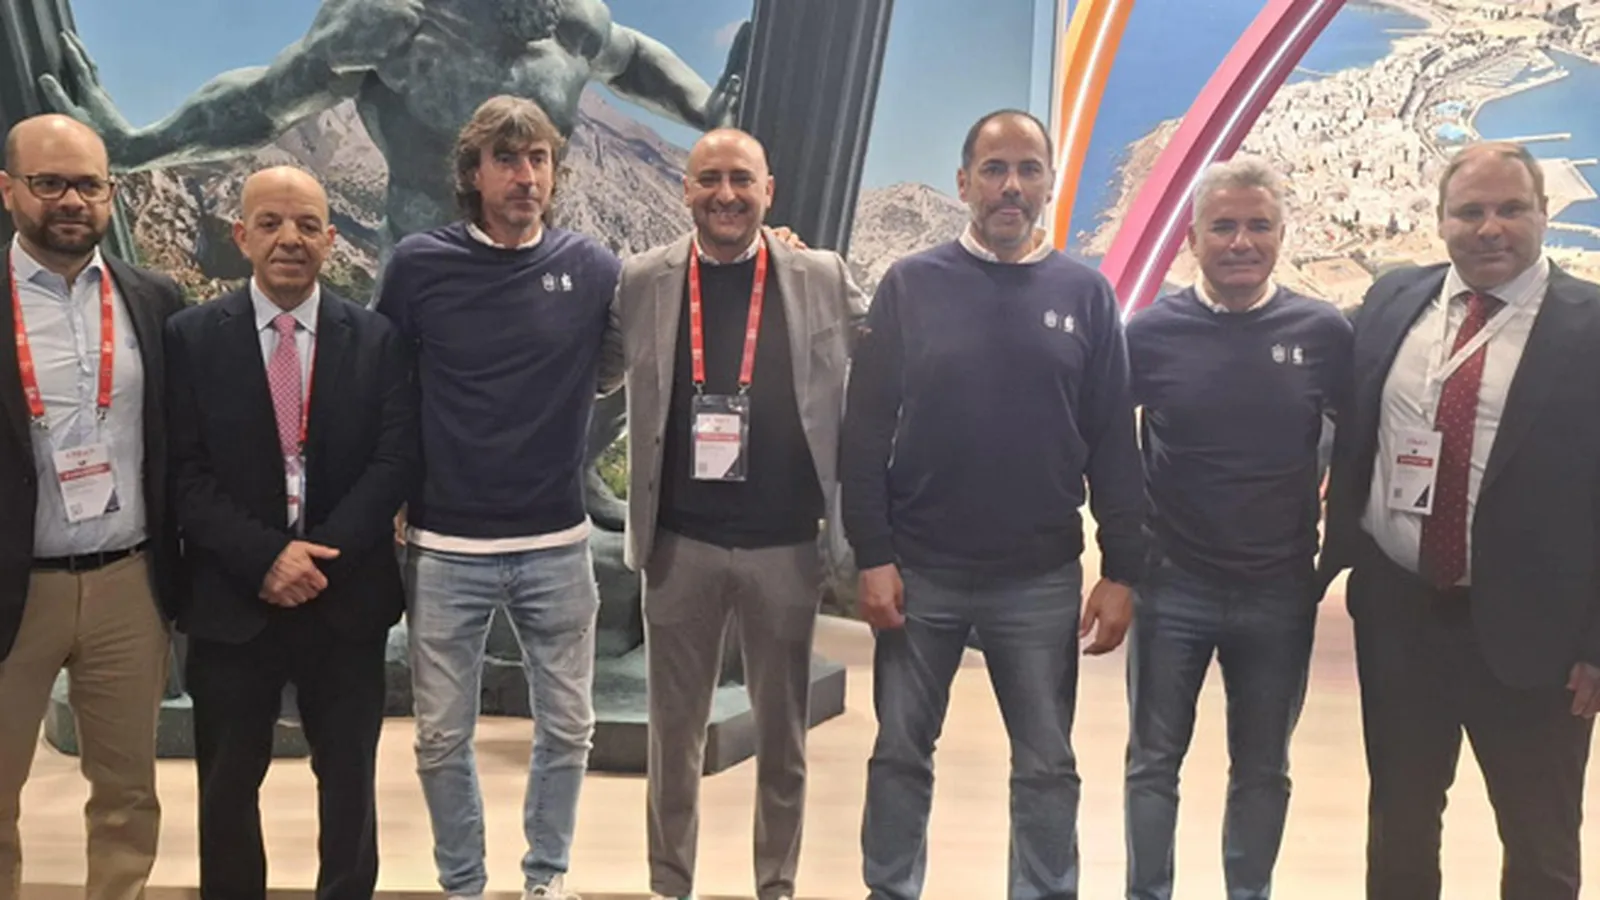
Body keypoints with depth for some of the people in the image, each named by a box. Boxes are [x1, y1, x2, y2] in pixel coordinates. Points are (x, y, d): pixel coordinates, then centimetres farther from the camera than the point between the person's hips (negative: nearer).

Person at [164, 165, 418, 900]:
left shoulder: (375, 338, 1)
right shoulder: (191, 336, -1)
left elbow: (395, 460, -5)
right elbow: (183, 471, -7)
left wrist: (321, 555, -16)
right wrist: (264, 557, -18)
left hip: (346, 596, 1)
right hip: (232, 598, 0)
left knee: (349, 779, 14)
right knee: (227, 785, 13)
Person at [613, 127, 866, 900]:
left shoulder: (823, 278, -1)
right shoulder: (642, 281, 1)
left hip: (786, 541, 0)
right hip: (680, 540, 1)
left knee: (782, 736, 13)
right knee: (674, 731, 12)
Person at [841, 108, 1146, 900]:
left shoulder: (1085, 294, 2)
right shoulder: (911, 284, -1)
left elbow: (1113, 445, 3)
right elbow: (864, 433, -2)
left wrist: (1121, 570, -1)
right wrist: (872, 555, -8)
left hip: (1042, 580, 1)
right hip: (920, 572, 0)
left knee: (1047, 766, 10)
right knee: (900, 754, 11)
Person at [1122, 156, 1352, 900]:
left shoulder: (1324, 332, -5)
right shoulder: (1152, 331, -7)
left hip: (1281, 590, 1)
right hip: (1172, 583, -1)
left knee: (1263, 770, 15)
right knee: (1154, 762, 9)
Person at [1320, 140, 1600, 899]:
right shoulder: (1392, 301, 3)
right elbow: (1350, 438, 10)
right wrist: (1339, 550, 4)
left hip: (1528, 628, -3)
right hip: (1396, 609, 4)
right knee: (1398, 823, 21)